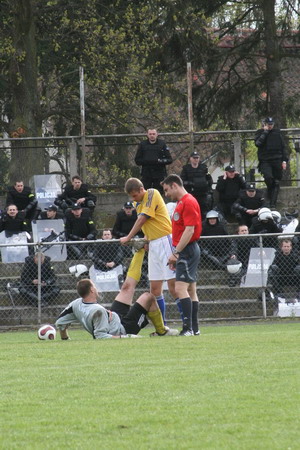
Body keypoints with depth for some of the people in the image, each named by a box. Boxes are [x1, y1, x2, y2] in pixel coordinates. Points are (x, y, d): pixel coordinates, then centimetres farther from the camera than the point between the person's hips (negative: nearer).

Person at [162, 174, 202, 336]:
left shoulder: (189, 202, -13)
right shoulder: (181, 203, 18)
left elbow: (189, 230, -20)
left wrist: (176, 252, -20)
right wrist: (176, 254, 19)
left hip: (187, 250, -11)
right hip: (186, 251, 11)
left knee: (181, 288, -17)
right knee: (191, 291, 10)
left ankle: (188, 327, -21)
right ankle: (194, 328, 12)